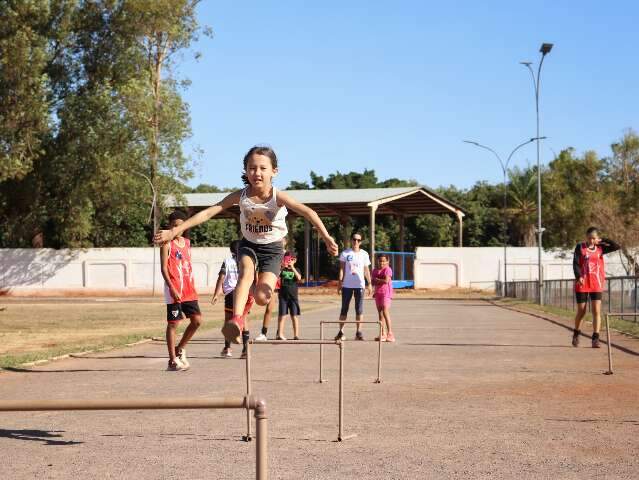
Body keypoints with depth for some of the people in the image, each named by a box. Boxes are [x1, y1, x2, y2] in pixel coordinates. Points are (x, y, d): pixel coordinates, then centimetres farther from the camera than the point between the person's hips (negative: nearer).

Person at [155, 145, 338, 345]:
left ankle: (263, 282, 19)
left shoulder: (278, 197, -23)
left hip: (272, 248, -1)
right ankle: (236, 320, -40)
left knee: (262, 298, -17)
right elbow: (209, 212, -20)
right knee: (247, 271, -33)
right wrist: (175, 230, -26)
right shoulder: (241, 195, -16)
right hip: (249, 245, 2)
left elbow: (307, 212, -36)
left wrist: (326, 237, -52)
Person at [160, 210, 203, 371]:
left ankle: (180, 349, 19)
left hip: (189, 291, 6)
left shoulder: (187, 242, 15)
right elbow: (164, 268, -11)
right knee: (173, 323, -2)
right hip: (174, 291, -6)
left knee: (197, 320, 2)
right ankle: (173, 361, 3)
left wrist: (193, 287, 16)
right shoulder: (167, 243, -5)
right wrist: (172, 289, -20)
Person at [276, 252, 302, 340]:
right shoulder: (282, 270, 6)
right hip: (283, 295, 0)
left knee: (294, 316, 1)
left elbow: (299, 278, -14)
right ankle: (280, 334, 5)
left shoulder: (296, 270, 6)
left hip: (293, 295, 0)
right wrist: (282, 267, -20)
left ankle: (296, 335, 5)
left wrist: (292, 267, -21)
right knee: (282, 315, 1)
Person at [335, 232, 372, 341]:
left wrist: (369, 284, 3)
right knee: (344, 309, 3)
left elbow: (366, 270, 9)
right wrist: (340, 283, -6)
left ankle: (359, 332, 4)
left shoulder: (364, 254, 7)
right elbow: (342, 269, 2)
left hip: (360, 285, 1)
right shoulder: (345, 253, 3)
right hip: (347, 285, -1)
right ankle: (341, 331, 7)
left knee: (359, 309, 0)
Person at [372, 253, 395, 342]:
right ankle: (383, 334, 11)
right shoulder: (375, 270, 13)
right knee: (380, 313, 7)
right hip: (378, 293, 7)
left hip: (386, 293, -7)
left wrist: (377, 280, -7)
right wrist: (380, 281, -7)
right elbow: (373, 282, 12)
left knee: (385, 312, -16)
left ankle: (390, 333, -16)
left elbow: (386, 280, -19)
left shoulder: (387, 269, -8)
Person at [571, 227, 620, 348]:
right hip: (582, 284, -2)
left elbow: (616, 246, -2)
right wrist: (578, 277, -21)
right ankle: (576, 334, 29)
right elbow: (575, 263, -7)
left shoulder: (600, 248, 6)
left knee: (596, 311, -7)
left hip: (596, 284, 2)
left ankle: (595, 339, -6)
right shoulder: (580, 247, 0)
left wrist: (602, 240, -1)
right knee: (581, 311, 6)